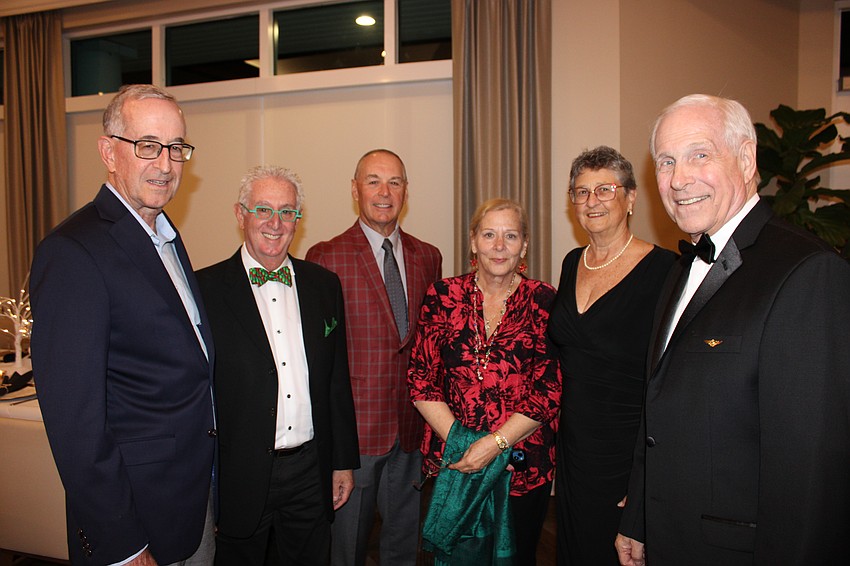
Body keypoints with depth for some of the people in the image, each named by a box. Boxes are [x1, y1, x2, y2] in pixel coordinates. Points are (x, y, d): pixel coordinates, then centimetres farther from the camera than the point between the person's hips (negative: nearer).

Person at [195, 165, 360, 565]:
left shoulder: (324, 285, 4)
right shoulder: (205, 289, -8)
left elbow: (338, 380, 7)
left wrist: (343, 461, 8)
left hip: (311, 472, 4)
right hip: (238, 476, -3)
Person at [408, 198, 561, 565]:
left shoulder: (542, 300, -4)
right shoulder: (443, 296, -1)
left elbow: (550, 390, -9)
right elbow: (420, 380, -3)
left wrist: (496, 443, -16)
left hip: (523, 464, -1)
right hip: (452, 464, 1)